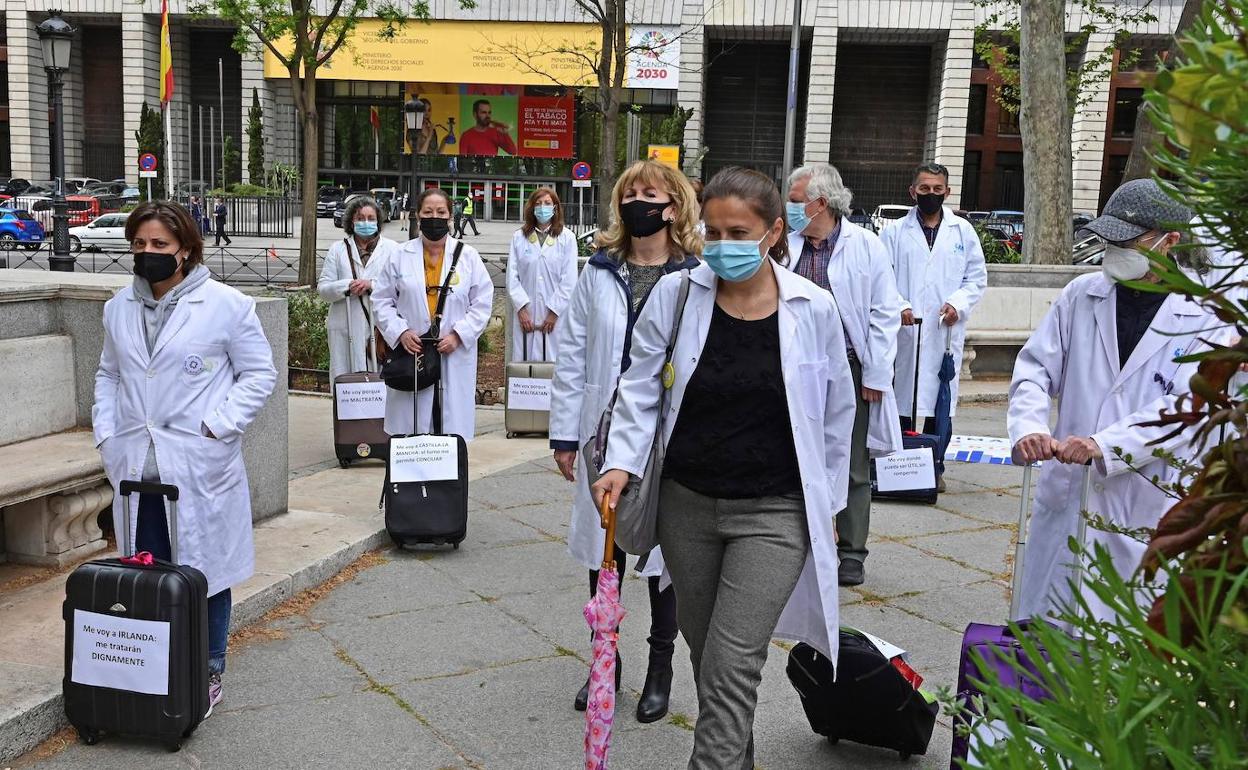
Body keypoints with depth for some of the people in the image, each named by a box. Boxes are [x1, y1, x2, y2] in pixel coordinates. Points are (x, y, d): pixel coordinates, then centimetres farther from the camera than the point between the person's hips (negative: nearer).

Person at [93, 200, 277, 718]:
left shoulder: (226, 305, -7)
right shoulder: (120, 307, 9)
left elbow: (259, 373, -4)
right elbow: (108, 374, 19)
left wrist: (216, 426, -13)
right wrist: (106, 433, 7)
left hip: (201, 467, -4)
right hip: (137, 468, 5)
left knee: (205, 572, 7)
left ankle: (208, 674, 22)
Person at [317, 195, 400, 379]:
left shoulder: (392, 248, 9)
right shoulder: (338, 249, 14)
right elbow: (323, 288, 7)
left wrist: (372, 285, -15)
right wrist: (347, 286, -11)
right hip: (346, 329, 1)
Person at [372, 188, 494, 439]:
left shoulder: (468, 256, 5)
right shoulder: (400, 256, 6)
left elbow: (482, 303, 3)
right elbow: (381, 300, 7)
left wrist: (458, 334, -9)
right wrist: (400, 332, -8)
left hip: (455, 355, 0)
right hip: (411, 354, 0)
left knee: (452, 430, 1)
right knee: (409, 428, 3)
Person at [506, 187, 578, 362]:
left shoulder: (567, 238, 1)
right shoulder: (519, 237, 6)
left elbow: (569, 280, -2)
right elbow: (512, 276, 2)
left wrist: (554, 311, -6)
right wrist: (521, 308, -6)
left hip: (555, 315, -1)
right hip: (525, 314, 2)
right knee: (524, 362, 3)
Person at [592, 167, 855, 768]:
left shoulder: (814, 309, -6)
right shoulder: (675, 295, -5)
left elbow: (835, 414, 5)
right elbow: (640, 390, 1)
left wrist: (829, 505, 9)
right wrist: (622, 462, -14)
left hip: (773, 513, -2)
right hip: (687, 504, 3)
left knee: (732, 668, -9)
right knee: (706, 656, 16)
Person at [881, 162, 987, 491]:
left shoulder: (963, 230, 10)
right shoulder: (895, 231, 6)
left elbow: (977, 276, 9)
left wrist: (958, 304, -8)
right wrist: (898, 306, -16)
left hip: (945, 332, 1)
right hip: (902, 330, -1)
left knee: (939, 401, 5)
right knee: (900, 397, 4)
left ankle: (934, 467, 15)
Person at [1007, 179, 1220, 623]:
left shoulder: (1203, 319, -4)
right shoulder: (1081, 295, 5)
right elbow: (1035, 368, 3)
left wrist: (1105, 446, -27)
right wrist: (1029, 427, -17)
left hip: (1147, 505, -3)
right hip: (1066, 492, 3)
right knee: (1044, 621, 11)